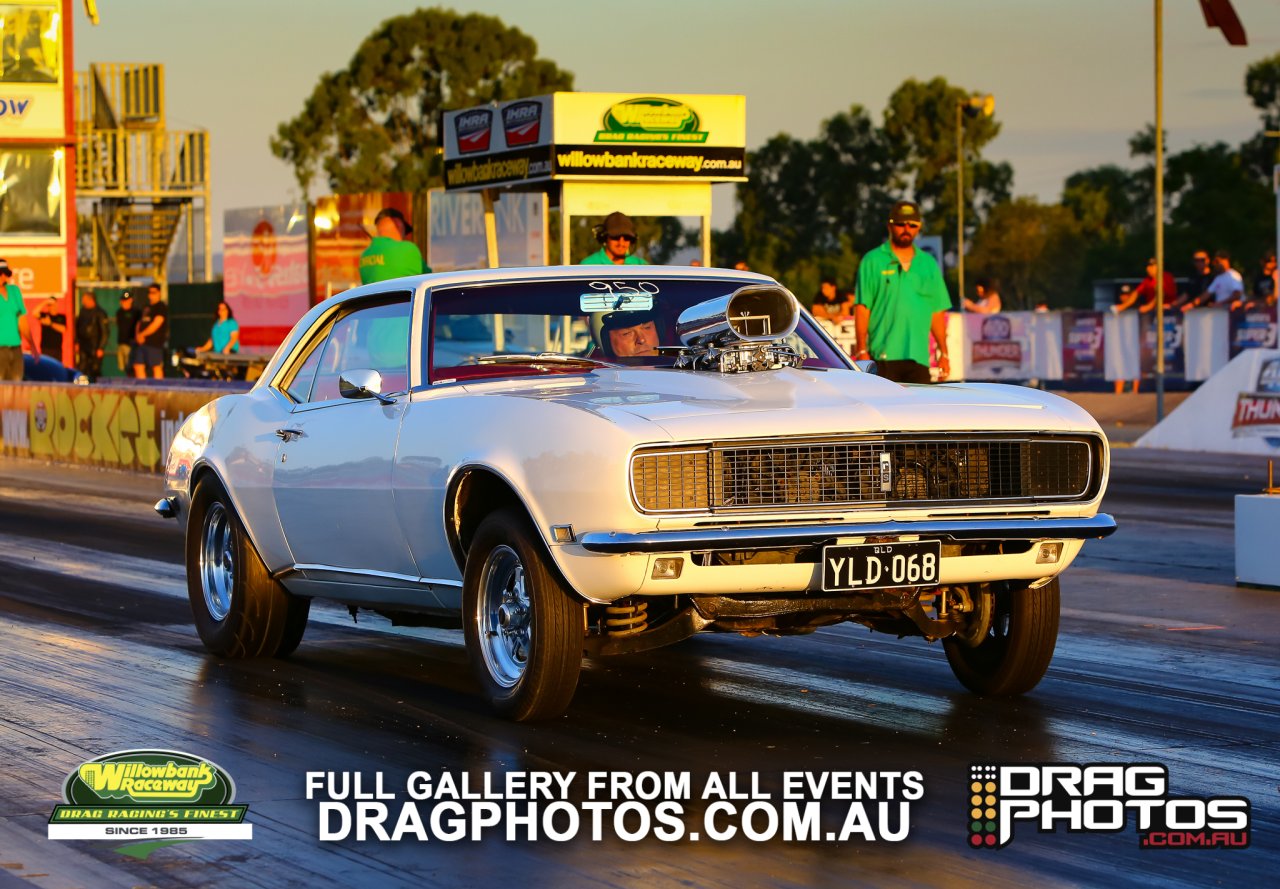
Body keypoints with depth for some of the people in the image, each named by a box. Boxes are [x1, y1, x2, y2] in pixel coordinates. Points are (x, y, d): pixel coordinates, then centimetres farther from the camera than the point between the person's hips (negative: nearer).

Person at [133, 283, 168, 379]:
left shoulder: (161, 307, -5)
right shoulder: (146, 307, 21)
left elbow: (156, 325, -14)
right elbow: (140, 323, 21)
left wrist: (142, 334, -9)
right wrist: (138, 335, 1)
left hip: (154, 342, -8)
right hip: (142, 342, 8)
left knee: (156, 367, -8)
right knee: (138, 366, 5)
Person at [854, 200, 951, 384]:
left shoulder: (929, 264, 16)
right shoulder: (872, 261, 3)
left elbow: (937, 312, 16)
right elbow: (862, 308, -2)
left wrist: (943, 353, 10)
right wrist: (862, 351, -9)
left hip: (919, 356, 4)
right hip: (883, 355, -4)